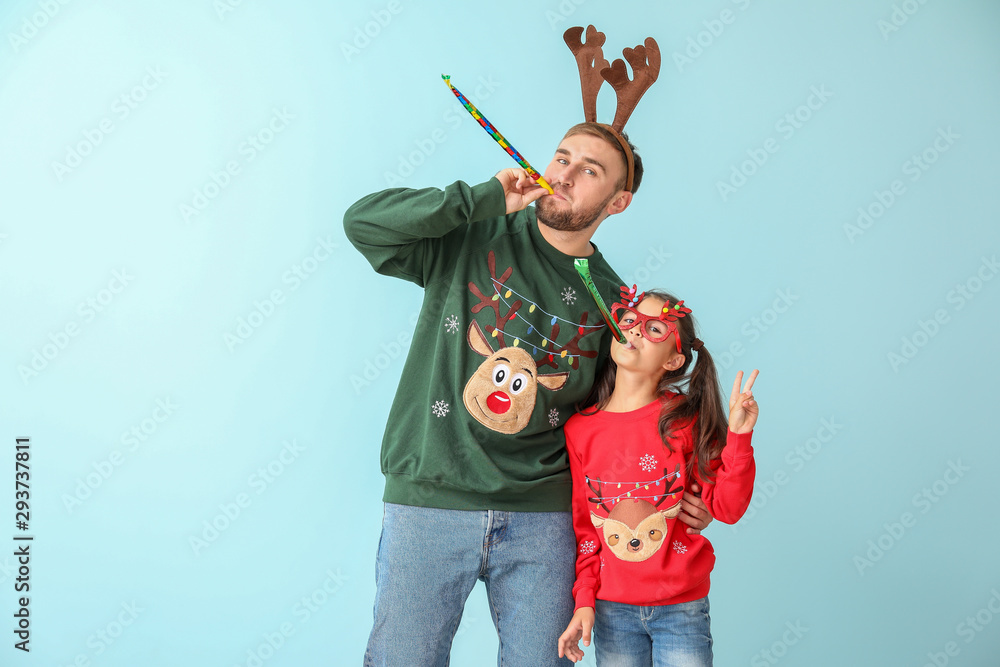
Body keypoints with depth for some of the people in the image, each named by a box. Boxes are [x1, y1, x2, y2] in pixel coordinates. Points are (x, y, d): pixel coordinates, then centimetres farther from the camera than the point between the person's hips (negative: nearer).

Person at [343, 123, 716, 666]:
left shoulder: (610, 298, 7)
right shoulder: (475, 238, 1)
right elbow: (363, 222, -10)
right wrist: (486, 198, -12)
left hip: (541, 518, 2)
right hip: (429, 499, -2)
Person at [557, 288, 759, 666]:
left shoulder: (685, 419, -6)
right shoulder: (579, 429, -3)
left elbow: (727, 508, -7)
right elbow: (583, 525, 4)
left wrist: (738, 436, -16)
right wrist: (584, 601, 0)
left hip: (682, 609, -1)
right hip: (612, 609, 1)